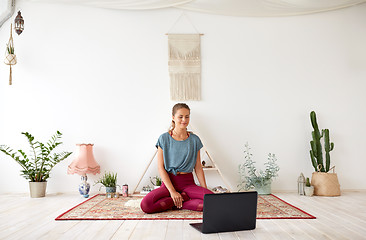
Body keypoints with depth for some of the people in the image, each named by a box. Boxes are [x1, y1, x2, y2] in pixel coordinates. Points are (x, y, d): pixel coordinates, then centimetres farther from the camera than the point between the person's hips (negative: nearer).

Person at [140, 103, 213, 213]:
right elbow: (161, 168, -5)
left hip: (188, 182, 1)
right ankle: (185, 198, -11)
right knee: (146, 205, -29)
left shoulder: (194, 139, 6)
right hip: (169, 181, -1)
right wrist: (172, 191, -14)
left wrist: (205, 189, 0)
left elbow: (198, 167, 8)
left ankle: (178, 203, -8)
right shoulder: (164, 138, -1)